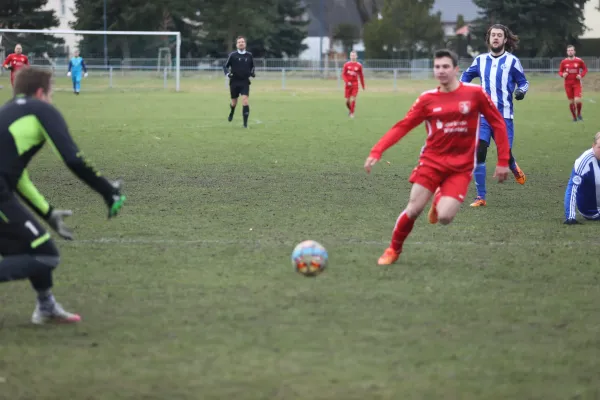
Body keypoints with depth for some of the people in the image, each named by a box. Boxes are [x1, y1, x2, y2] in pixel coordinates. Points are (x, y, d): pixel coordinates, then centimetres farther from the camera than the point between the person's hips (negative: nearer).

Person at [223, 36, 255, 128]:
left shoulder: (249, 55, 3)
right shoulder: (232, 55, -3)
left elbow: (252, 66, 19)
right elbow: (225, 66, 5)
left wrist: (252, 72, -1)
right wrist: (227, 73, -12)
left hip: (245, 82, 0)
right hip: (234, 82, 0)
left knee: (245, 100, -17)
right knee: (234, 102, 11)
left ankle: (245, 122, -13)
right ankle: (231, 113, 47)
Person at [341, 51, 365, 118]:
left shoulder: (359, 65, 2)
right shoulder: (346, 65, 1)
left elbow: (361, 76, 9)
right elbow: (343, 74, 0)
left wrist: (363, 85, 13)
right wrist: (347, 82, -15)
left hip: (355, 84, -1)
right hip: (348, 84, 1)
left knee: (353, 99, -12)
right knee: (347, 100, 1)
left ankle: (352, 113, -4)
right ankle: (350, 110, 29)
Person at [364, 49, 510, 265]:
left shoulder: (475, 93, -5)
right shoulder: (427, 99, -1)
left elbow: (498, 124, 1)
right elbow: (402, 127, -4)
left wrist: (503, 161, -2)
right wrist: (377, 152, -15)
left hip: (461, 167, -1)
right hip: (432, 160, 1)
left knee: (444, 217, -16)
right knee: (413, 210, -9)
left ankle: (440, 200, 23)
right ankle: (393, 250, 16)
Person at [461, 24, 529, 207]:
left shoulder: (512, 61, 0)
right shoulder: (480, 60, 9)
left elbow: (523, 82, 6)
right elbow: (466, 76, 26)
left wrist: (521, 91, -15)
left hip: (503, 116, -2)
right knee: (478, 152, -12)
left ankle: (515, 168, 37)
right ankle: (481, 197, -5)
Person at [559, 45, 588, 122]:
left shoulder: (579, 61, -3)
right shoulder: (563, 62, 0)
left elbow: (585, 69, 9)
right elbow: (560, 71, 8)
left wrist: (581, 75, -9)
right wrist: (562, 74, -14)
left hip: (577, 83, -1)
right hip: (568, 84, 1)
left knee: (577, 100, -15)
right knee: (571, 102, 3)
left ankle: (579, 114, 13)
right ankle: (574, 117, 20)